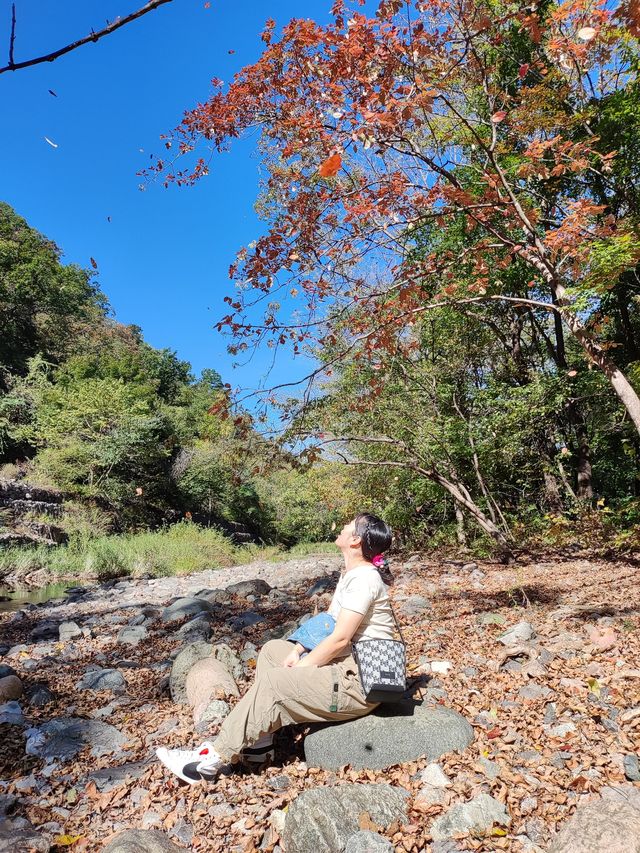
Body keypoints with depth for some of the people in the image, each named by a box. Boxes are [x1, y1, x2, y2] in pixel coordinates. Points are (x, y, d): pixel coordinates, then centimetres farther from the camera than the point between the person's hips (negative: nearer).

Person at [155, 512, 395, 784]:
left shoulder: (363, 579, -21)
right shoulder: (349, 573, 10)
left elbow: (339, 639, -23)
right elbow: (326, 622, 14)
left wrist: (298, 669, -13)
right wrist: (297, 651, 2)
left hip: (358, 680, -10)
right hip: (342, 663, 10)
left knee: (272, 682, -19)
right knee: (272, 649, 12)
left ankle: (214, 758, -5)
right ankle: (259, 741, 10)